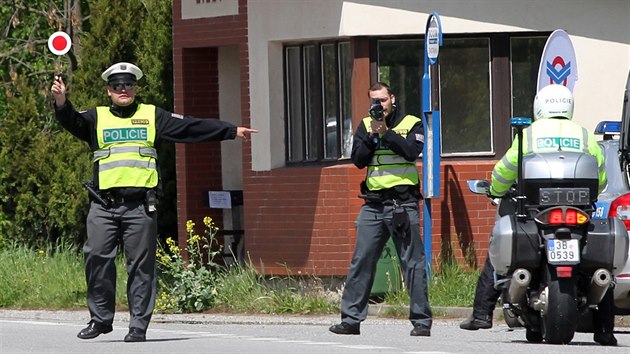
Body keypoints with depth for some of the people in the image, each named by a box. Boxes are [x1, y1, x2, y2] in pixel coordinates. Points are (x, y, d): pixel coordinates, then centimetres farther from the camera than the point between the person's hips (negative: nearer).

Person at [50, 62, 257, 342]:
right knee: (96, 258, -5)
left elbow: (191, 127, 12)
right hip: (103, 206, 0)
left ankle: (139, 325, 5)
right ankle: (100, 318, 9)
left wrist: (232, 131, 9)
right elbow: (73, 122, -4)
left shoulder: (153, 116, 13)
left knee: (141, 265, -1)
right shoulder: (97, 118, 14)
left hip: (140, 206, 0)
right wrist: (61, 102, -25)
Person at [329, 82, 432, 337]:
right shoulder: (365, 126, 14)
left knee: (413, 263, -3)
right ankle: (351, 319, 1)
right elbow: (358, 160, 3)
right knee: (361, 262, -1)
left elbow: (412, 151, -12)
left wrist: (386, 132, -14)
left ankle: (421, 320, 1)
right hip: (373, 204, 3)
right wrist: (373, 135, -9)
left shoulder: (411, 124, 5)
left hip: (403, 203, -3)